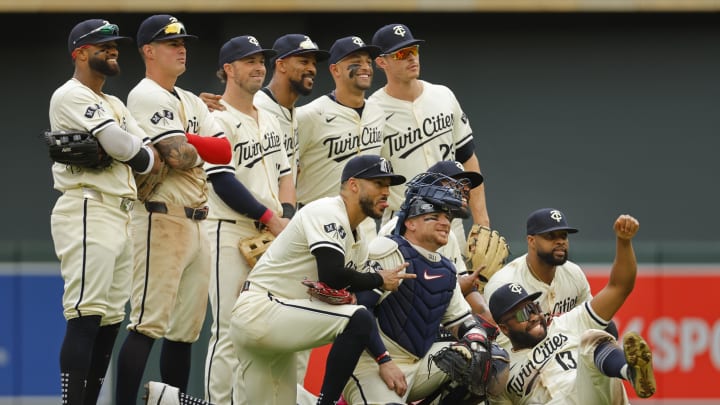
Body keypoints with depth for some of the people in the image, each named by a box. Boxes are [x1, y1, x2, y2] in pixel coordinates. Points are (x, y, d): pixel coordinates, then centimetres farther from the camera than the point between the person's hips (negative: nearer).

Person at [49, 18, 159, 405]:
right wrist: (146, 157, 4)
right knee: (85, 318, -16)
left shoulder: (115, 106, 24)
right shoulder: (71, 96, -5)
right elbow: (120, 145, -15)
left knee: (110, 323, 6)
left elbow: (147, 153, 14)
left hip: (120, 219, 9)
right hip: (87, 215, -9)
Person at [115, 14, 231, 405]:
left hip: (195, 223, 9)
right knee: (148, 324, -14)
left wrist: (183, 140, -10)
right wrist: (192, 147, 0)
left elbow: (225, 151, 3)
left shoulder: (191, 102, 20)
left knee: (185, 328, 9)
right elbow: (181, 158, -20)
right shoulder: (147, 97, -8)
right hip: (161, 221, -9)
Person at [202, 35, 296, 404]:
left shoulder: (269, 121, 18)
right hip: (230, 235, -8)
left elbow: (284, 175, 19)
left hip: (270, 236, 8)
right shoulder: (217, 120, -7)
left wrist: (286, 216, -1)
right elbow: (223, 182, -15)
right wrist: (271, 218, -14)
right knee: (229, 332, -10)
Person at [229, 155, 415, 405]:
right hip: (260, 310, -11)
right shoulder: (327, 213, -12)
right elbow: (332, 276, -25)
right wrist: (379, 280, -9)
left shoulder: (358, 243, 17)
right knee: (358, 319, -22)